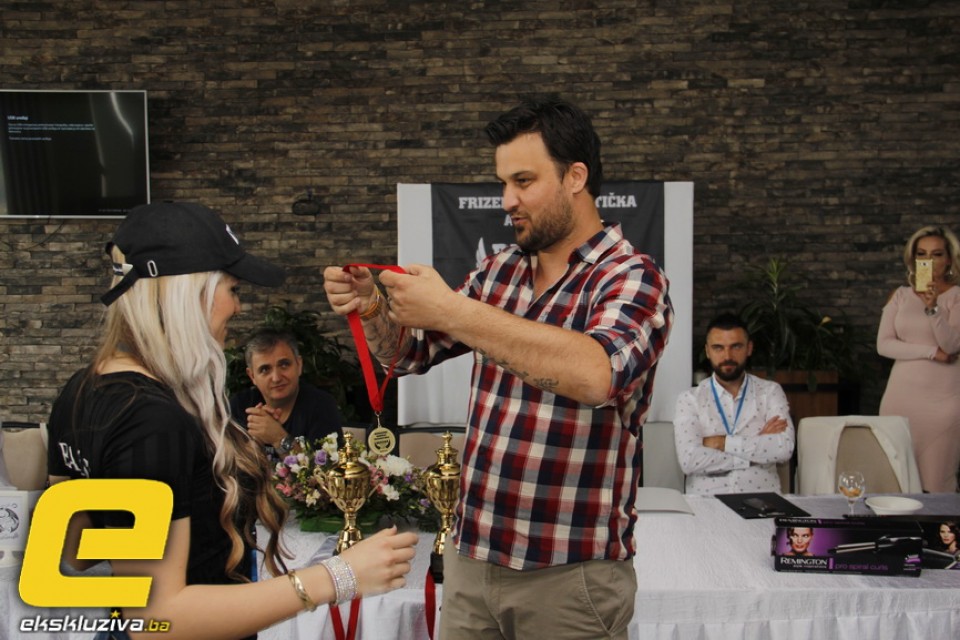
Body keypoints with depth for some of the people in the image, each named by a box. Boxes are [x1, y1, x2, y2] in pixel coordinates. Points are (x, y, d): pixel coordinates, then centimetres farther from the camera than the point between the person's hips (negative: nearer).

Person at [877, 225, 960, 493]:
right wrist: (931, 352, -9)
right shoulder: (901, 296, 10)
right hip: (902, 393, 3)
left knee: (937, 481, -4)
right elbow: (883, 344, 0)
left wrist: (932, 307, -26)